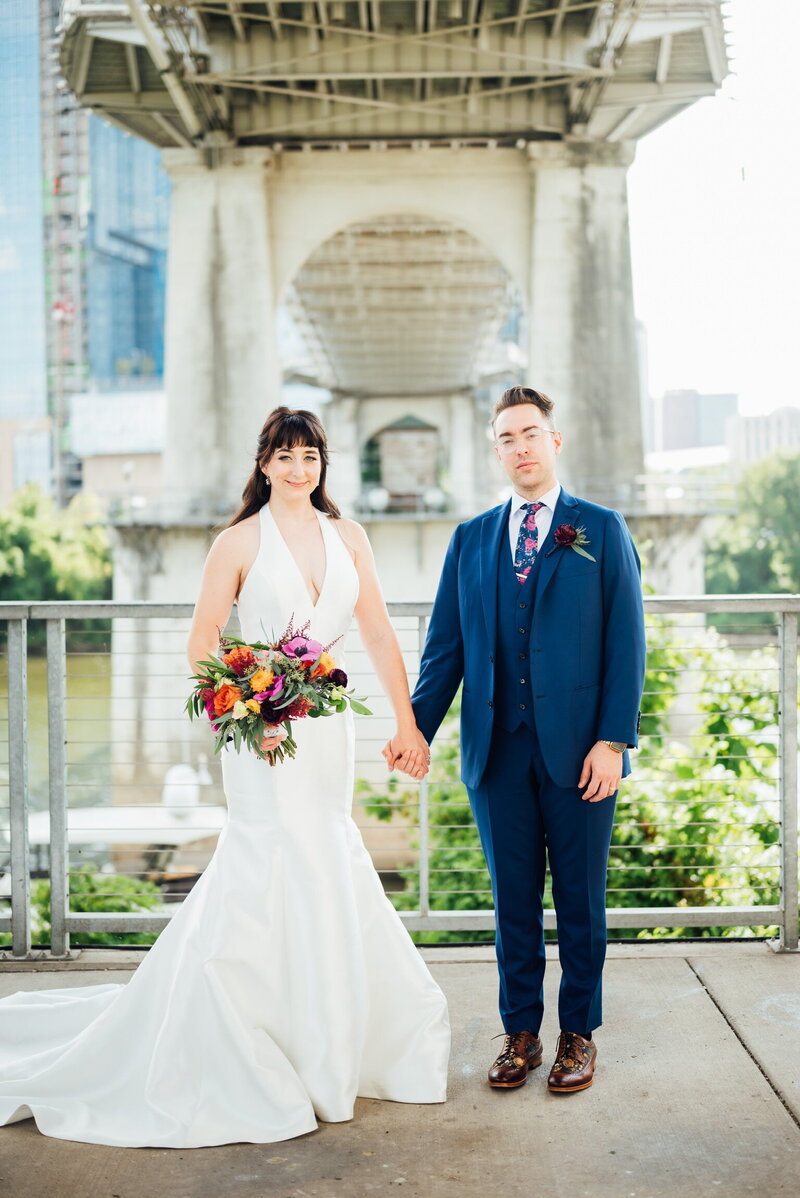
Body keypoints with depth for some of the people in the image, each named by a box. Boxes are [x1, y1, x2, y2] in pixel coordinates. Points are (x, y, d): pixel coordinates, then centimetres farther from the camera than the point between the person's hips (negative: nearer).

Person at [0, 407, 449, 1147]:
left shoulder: (346, 536, 9)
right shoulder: (241, 541, -3)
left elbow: (379, 633, 9)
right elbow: (201, 644, -4)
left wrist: (407, 722, 5)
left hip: (327, 726, 5)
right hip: (265, 728, -5)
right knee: (287, 871, -4)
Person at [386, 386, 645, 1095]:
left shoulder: (602, 530, 3)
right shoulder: (471, 539, 12)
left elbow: (626, 643, -1)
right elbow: (446, 646, 9)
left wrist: (613, 741, -9)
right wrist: (417, 726, -3)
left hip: (579, 748, -2)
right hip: (498, 748, 2)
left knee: (580, 898, 7)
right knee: (513, 898, 10)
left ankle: (579, 1035, 22)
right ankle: (521, 1033, 23)